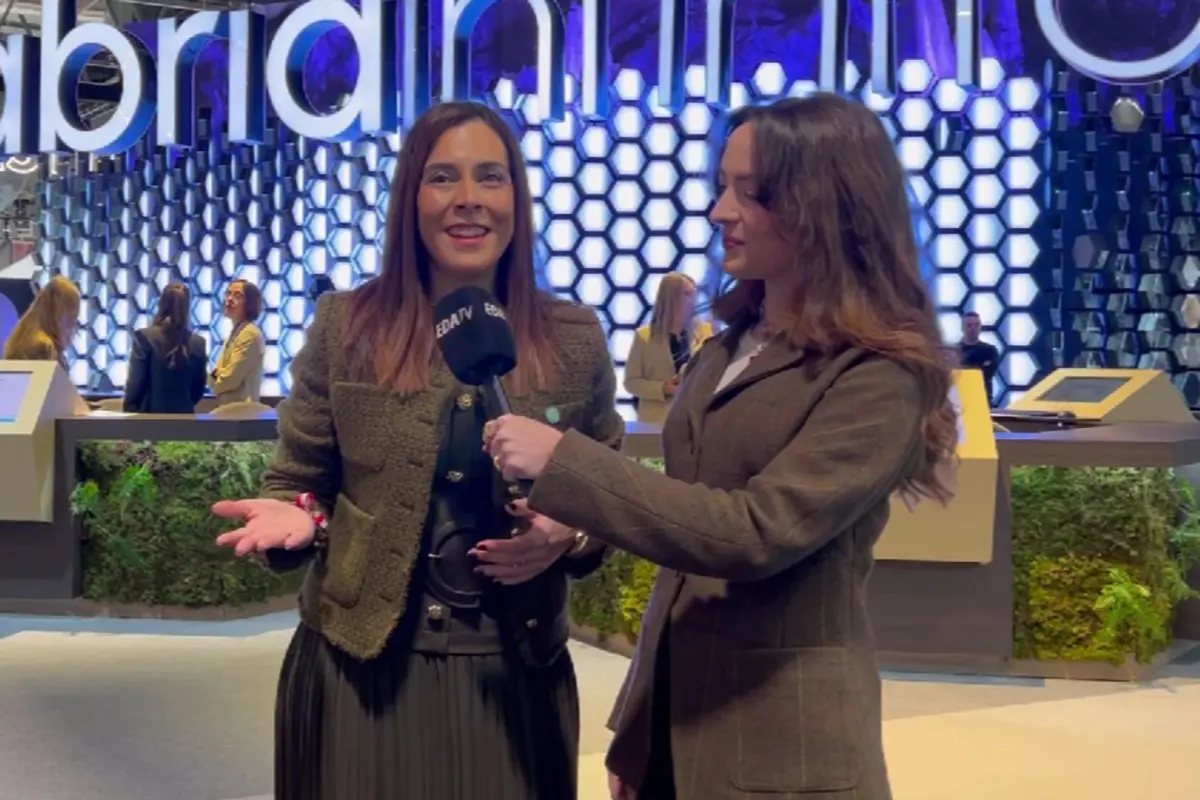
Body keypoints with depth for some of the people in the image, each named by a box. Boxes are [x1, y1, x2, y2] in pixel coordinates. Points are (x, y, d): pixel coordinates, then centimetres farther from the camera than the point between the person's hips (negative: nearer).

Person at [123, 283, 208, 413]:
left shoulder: (145, 336, -8)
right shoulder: (198, 343, 0)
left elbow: (135, 382, -7)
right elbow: (198, 388, 7)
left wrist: (130, 409, 5)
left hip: (151, 412, -2)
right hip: (183, 414, 3)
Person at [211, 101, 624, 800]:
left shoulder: (575, 337, -1)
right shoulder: (345, 324, -3)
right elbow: (299, 481, 5)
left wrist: (571, 538, -13)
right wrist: (295, 518, -17)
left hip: (513, 674, 1)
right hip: (361, 667, 0)